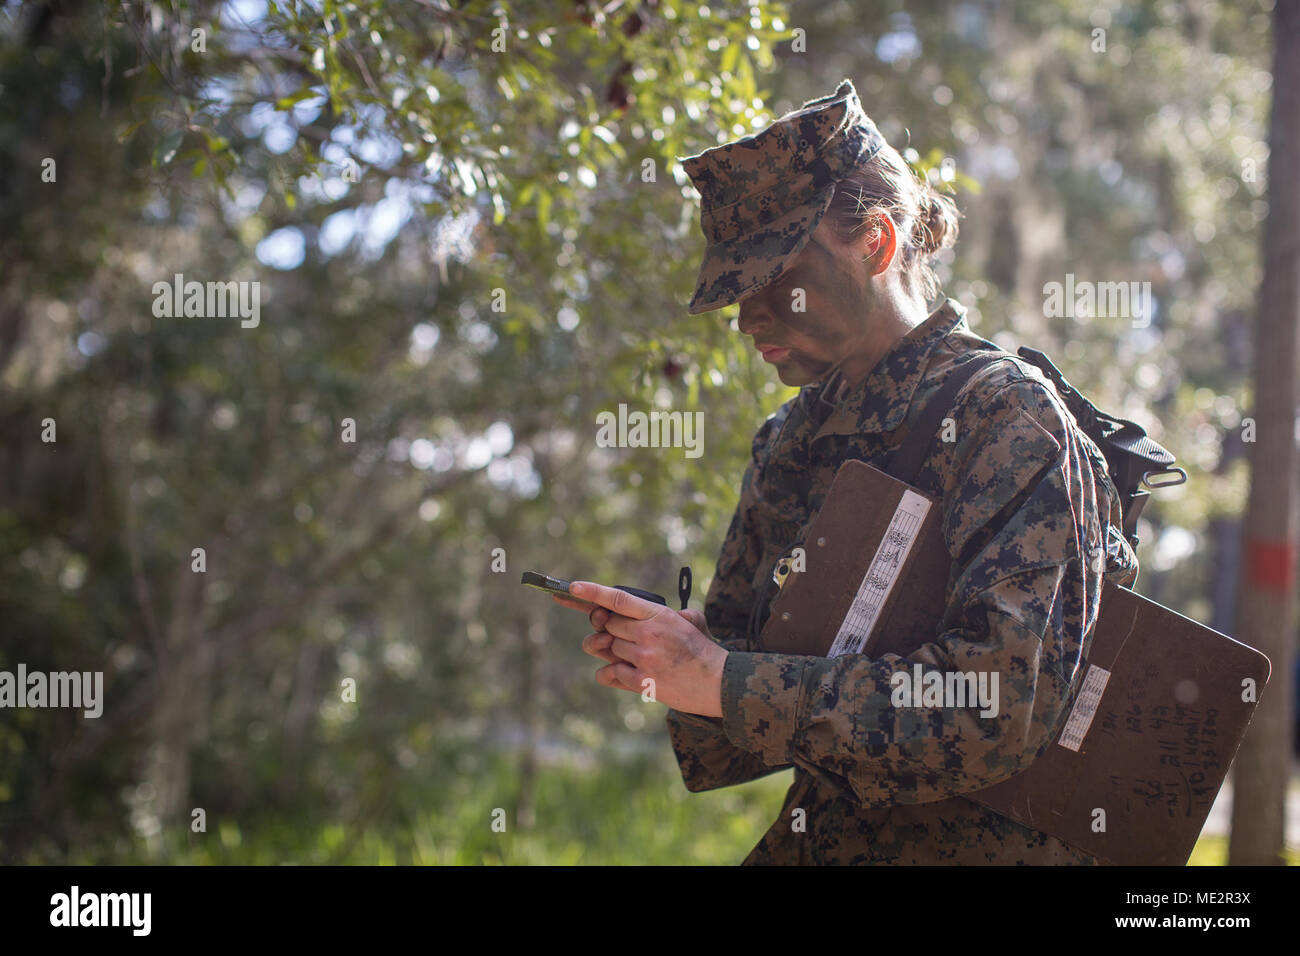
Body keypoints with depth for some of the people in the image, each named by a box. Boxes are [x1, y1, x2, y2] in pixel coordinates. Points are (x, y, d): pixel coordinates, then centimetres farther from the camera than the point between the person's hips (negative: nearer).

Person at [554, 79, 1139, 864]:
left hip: (980, 844, -5)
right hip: (819, 838, 5)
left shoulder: (1008, 416, -10)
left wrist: (721, 681, -20)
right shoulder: (792, 438, 10)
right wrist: (683, 651, -7)